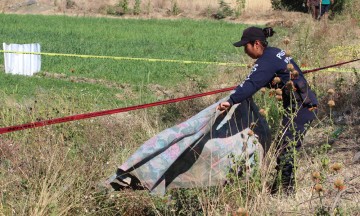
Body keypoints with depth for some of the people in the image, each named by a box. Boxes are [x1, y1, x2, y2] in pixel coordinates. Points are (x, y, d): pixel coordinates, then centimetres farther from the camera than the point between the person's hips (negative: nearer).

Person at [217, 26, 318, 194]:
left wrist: (231, 101, -41)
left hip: (299, 109, -11)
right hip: (304, 105, 11)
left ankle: (285, 191, -5)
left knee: (285, 151, -10)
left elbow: (252, 83, -32)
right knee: (284, 149, 14)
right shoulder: (275, 53, 12)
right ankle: (278, 189, 20)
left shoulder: (267, 60, -19)